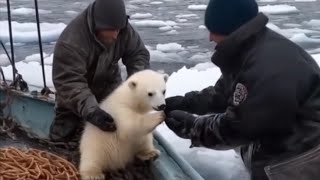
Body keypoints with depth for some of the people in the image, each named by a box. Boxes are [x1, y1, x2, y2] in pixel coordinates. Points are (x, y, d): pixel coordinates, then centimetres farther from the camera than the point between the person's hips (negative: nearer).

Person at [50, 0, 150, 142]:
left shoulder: (123, 29, -22)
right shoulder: (71, 41, -38)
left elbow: (139, 54, -14)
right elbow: (68, 83, -43)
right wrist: (90, 110, -57)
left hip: (108, 84, 3)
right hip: (76, 95, -3)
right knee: (60, 136, -1)